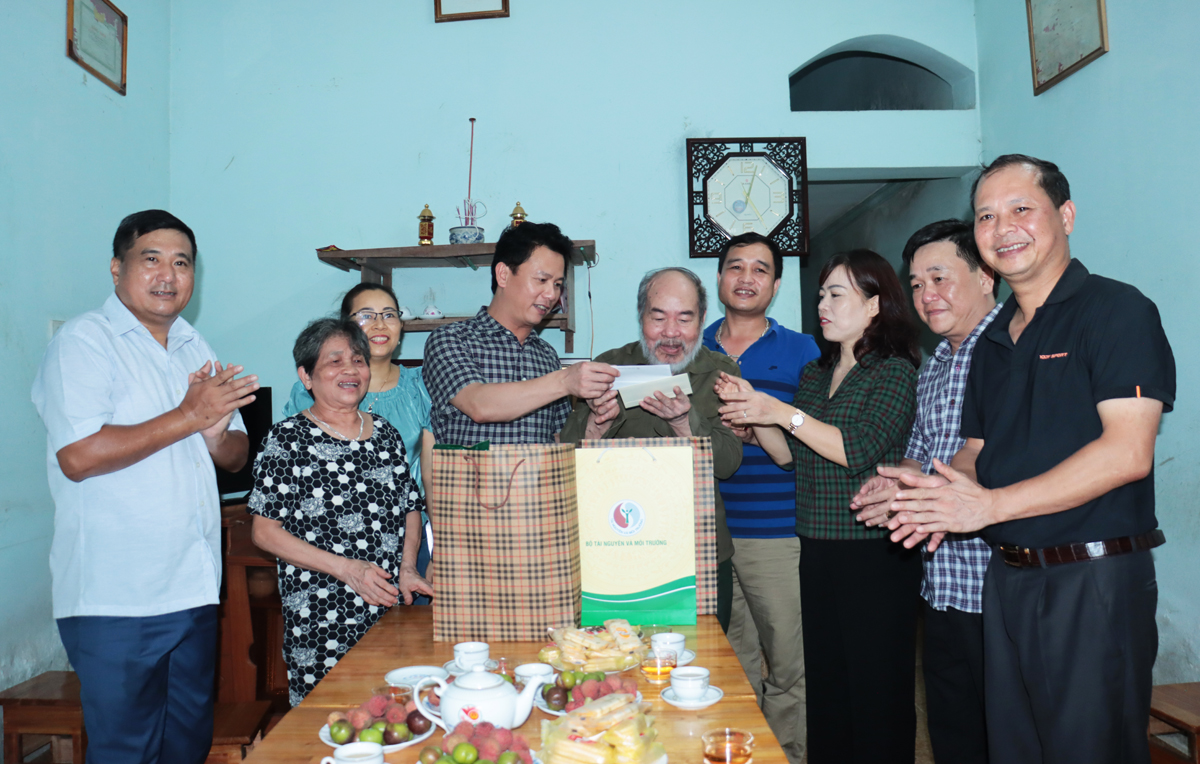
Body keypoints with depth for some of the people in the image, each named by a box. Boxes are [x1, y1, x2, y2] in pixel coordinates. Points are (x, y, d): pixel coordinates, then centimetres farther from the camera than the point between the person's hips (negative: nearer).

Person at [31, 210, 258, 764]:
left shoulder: (196, 349, 15)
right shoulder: (83, 341, -6)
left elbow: (236, 457, 15)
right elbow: (78, 456, -20)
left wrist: (216, 434, -9)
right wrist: (189, 417, -17)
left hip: (195, 589, 7)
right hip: (115, 599, -6)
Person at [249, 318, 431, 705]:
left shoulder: (385, 433, 10)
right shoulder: (287, 439, -3)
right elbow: (264, 531, -6)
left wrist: (407, 567, 1)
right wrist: (345, 568, -13)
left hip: (391, 608, 4)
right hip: (319, 618, -3)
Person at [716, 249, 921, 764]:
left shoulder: (895, 372, -7)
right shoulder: (815, 375, 15)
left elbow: (860, 450, -19)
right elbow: (790, 455, 13)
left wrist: (783, 412, -17)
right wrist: (752, 412, -2)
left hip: (874, 556, -7)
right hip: (817, 553, 7)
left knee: (877, 697, 2)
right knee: (825, 691, 14)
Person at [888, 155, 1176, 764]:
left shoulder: (1116, 309, -8)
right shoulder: (994, 341, 14)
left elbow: (1127, 453, -19)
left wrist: (990, 505, -21)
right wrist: (936, 490, -6)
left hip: (1094, 582, -7)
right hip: (1007, 578, 7)